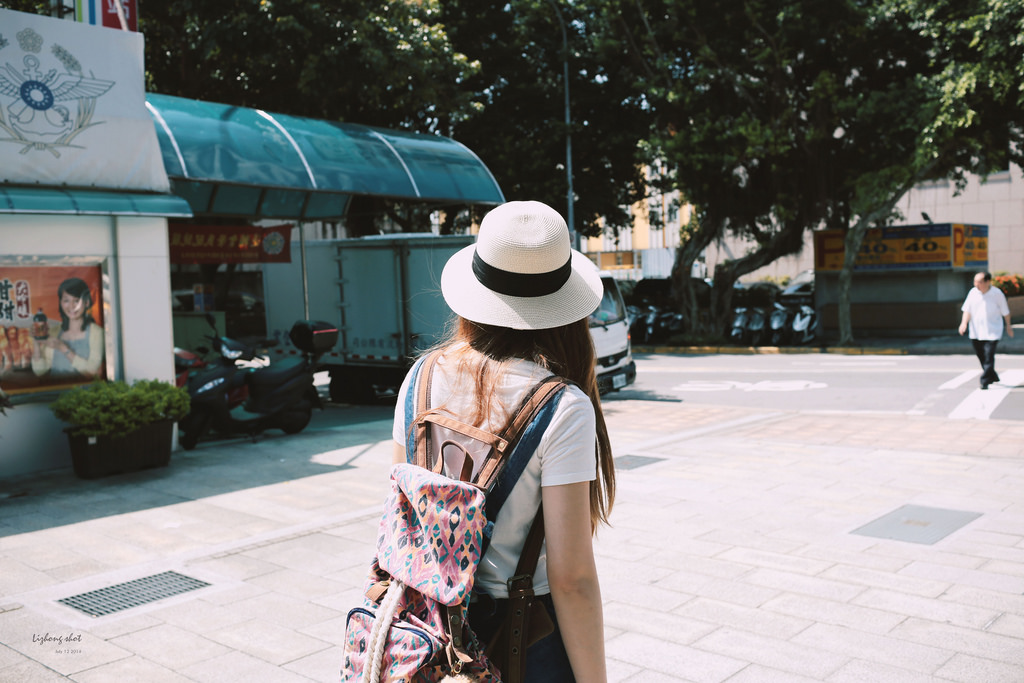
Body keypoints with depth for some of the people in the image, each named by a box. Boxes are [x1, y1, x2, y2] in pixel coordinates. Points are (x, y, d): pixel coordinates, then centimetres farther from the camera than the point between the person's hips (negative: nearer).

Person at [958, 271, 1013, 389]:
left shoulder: (997, 294, -8)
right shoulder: (973, 292, -1)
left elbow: (1005, 311, 4)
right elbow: (967, 309, 1)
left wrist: (1008, 326, 13)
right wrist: (964, 322, -15)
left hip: (992, 331, -4)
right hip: (976, 331, 4)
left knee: (988, 356, -12)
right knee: (981, 356, 13)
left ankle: (985, 381, -8)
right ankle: (993, 376, 35)